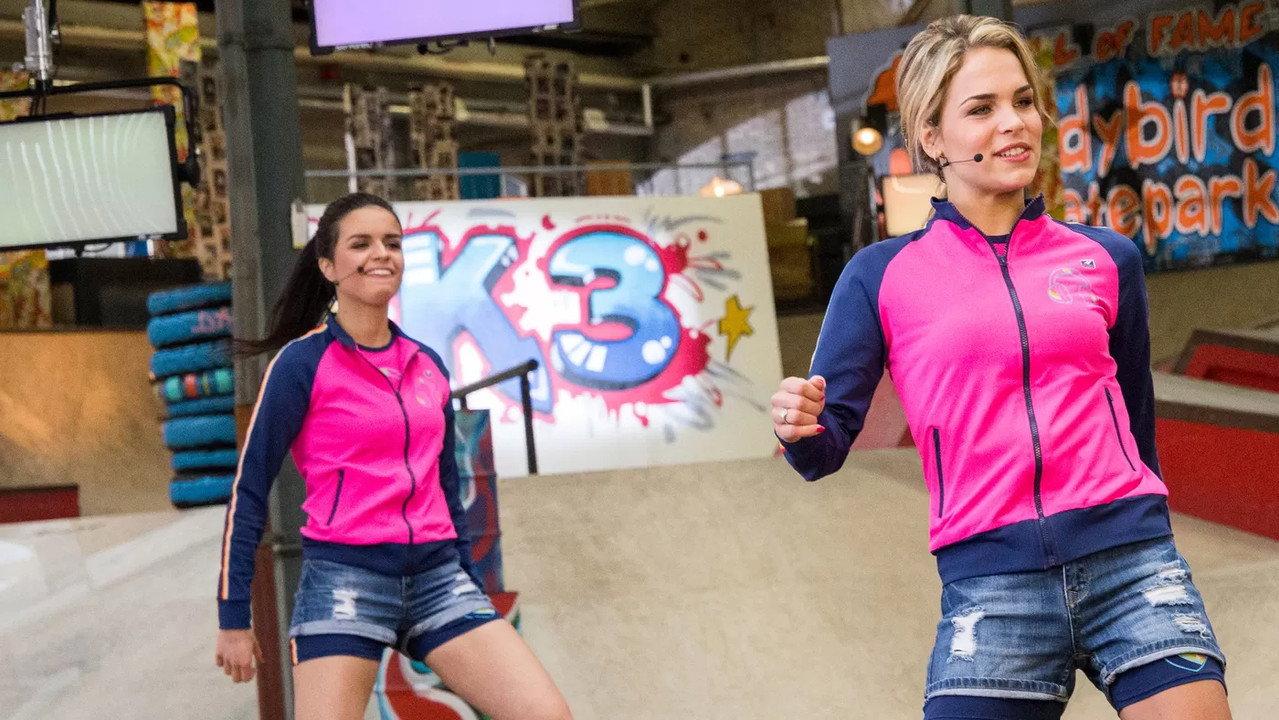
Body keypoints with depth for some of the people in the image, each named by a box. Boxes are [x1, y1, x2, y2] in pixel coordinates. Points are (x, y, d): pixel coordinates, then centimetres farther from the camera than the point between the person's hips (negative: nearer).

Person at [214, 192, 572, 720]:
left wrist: (470, 586, 24)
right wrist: (233, 616, -4)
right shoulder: (303, 362, -4)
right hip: (344, 578, -5)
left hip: (438, 576, 5)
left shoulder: (429, 367, 12)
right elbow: (249, 489, -2)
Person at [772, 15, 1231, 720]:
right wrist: (801, 428, -19)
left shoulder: (1108, 258, 12)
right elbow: (827, 446, 2)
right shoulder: (880, 276, 6)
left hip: (1130, 563, 2)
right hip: (990, 585, -1)